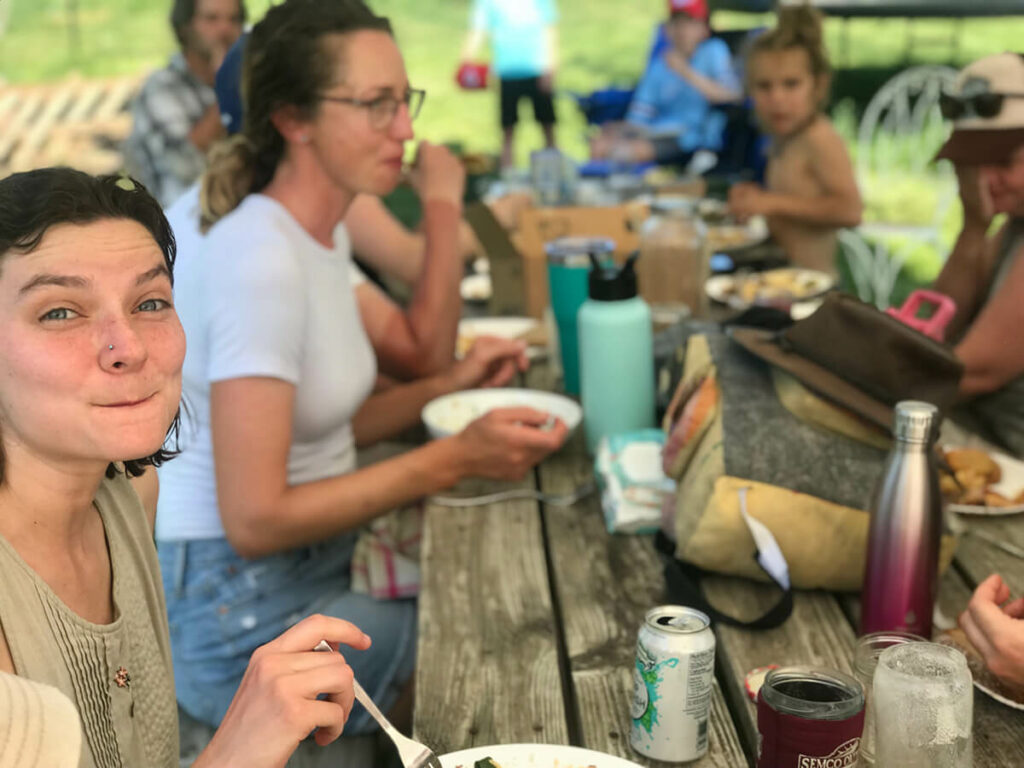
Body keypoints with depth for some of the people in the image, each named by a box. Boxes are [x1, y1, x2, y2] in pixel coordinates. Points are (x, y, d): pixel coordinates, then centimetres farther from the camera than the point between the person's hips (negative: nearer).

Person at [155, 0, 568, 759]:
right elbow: (255, 518, -25)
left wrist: (451, 386, -5)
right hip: (239, 616, -8)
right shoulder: (258, 262, -24)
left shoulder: (324, 235, 6)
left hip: (320, 562, 9)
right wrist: (453, 460, -24)